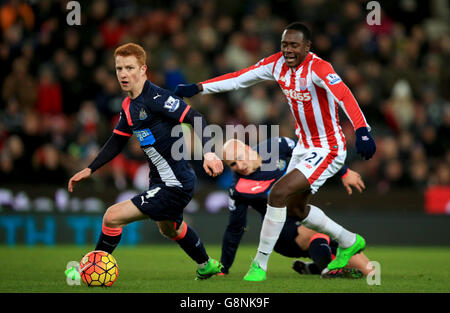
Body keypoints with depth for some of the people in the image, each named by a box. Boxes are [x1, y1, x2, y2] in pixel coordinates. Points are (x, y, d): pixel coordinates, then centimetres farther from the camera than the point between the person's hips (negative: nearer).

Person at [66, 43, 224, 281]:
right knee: (169, 229, 35)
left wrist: (208, 153, -36)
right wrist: (90, 170, 17)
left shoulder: (155, 97, -21)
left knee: (112, 216, -15)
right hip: (160, 181, 10)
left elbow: (195, 118, -25)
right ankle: (208, 266, 58)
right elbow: (117, 141, 20)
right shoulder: (128, 105, 6)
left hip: (174, 185, -10)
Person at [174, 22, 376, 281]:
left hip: (328, 150, -9)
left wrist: (362, 130, -55)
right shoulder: (277, 64, -3)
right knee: (294, 207, 20)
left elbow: (344, 96, -40)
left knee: (279, 193, -19)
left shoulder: (317, 68, -25)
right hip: (304, 146, 9)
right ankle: (350, 242, 40)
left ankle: (260, 265, -7)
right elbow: (240, 78, 4)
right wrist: (199, 88, -2)